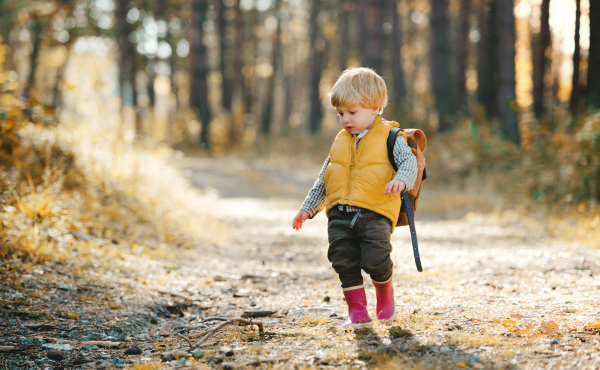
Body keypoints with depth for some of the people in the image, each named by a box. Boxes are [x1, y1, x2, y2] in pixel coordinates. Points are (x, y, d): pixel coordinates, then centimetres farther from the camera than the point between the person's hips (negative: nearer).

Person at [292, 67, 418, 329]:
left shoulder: (389, 136, 2)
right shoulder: (340, 142, 18)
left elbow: (409, 162, -9)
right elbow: (324, 179, 24)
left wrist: (401, 180, -31)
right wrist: (308, 208, 22)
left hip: (375, 213, -5)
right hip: (340, 214, 5)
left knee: (376, 261, -16)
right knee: (344, 263, 0)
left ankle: (385, 292, 16)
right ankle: (357, 311, 12)